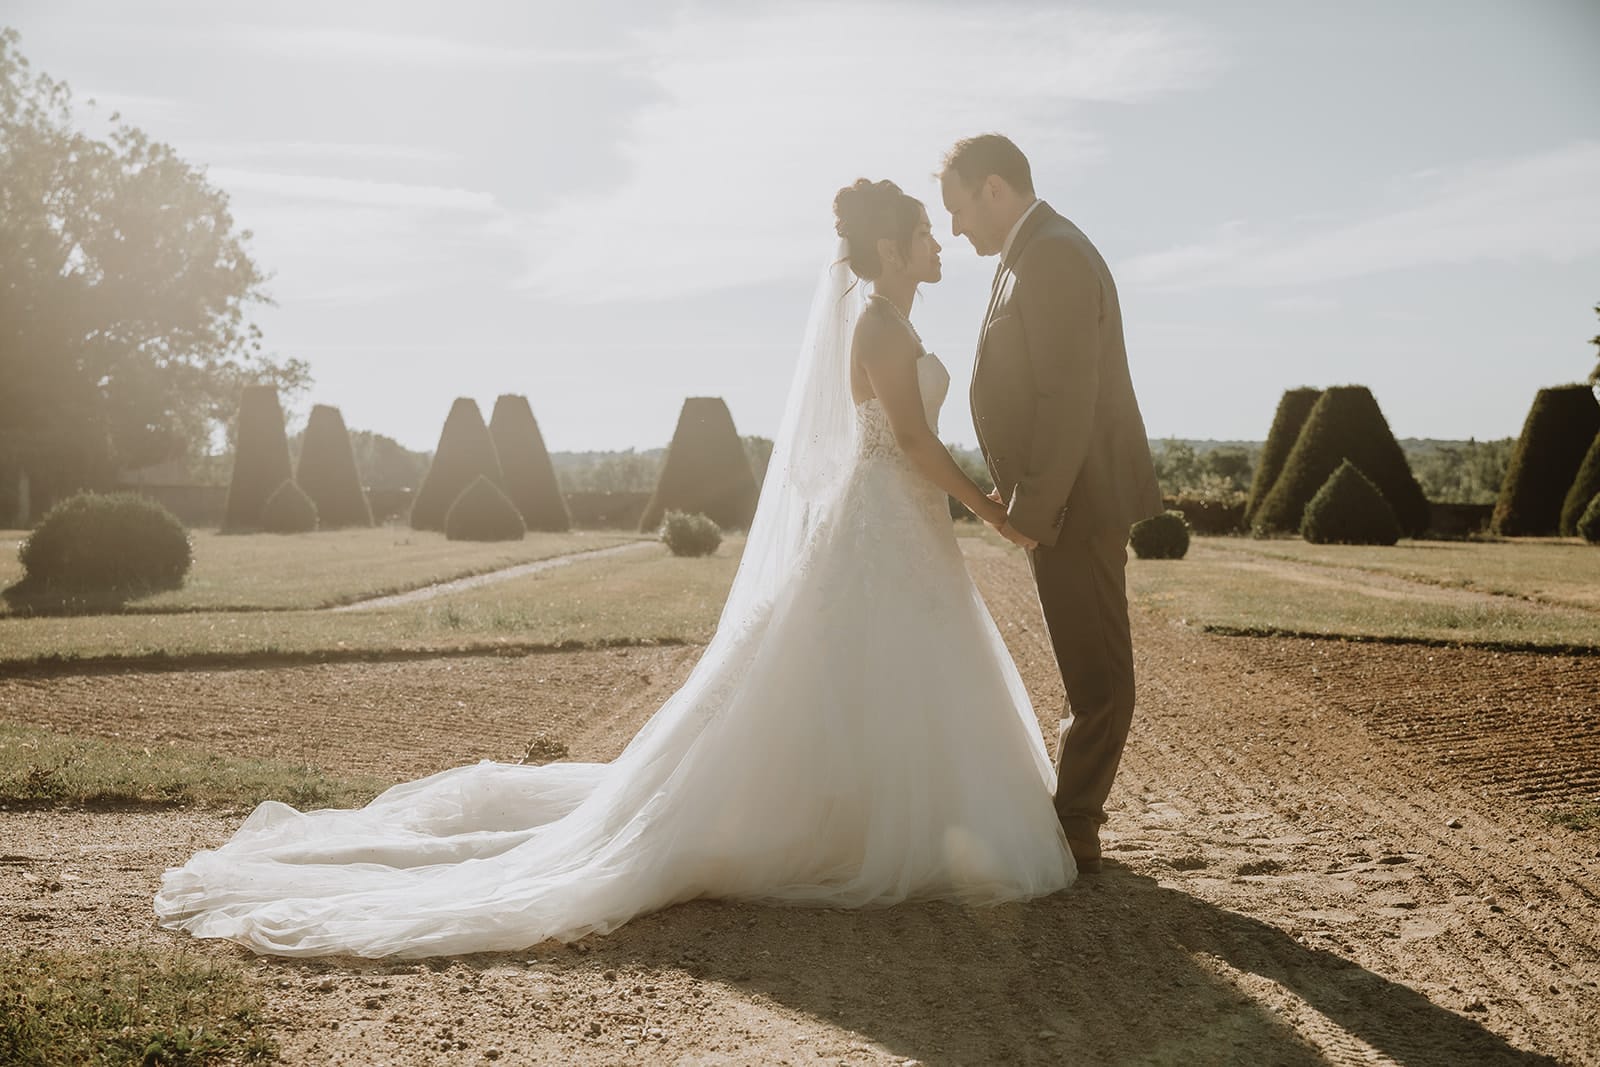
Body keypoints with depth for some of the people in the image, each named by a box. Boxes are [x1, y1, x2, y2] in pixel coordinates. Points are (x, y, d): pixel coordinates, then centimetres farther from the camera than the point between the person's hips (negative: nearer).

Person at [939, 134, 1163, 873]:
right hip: (1069, 496, 10)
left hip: (1076, 500, -10)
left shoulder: (1051, 258, -18)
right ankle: (1075, 808, 26)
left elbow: (1067, 402, -24)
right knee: (1091, 666, 16)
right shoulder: (1042, 252, 15)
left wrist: (1029, 513, -21)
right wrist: (1021, 497, 14)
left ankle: (1073, 832, 7)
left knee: (1095, 672, -1)